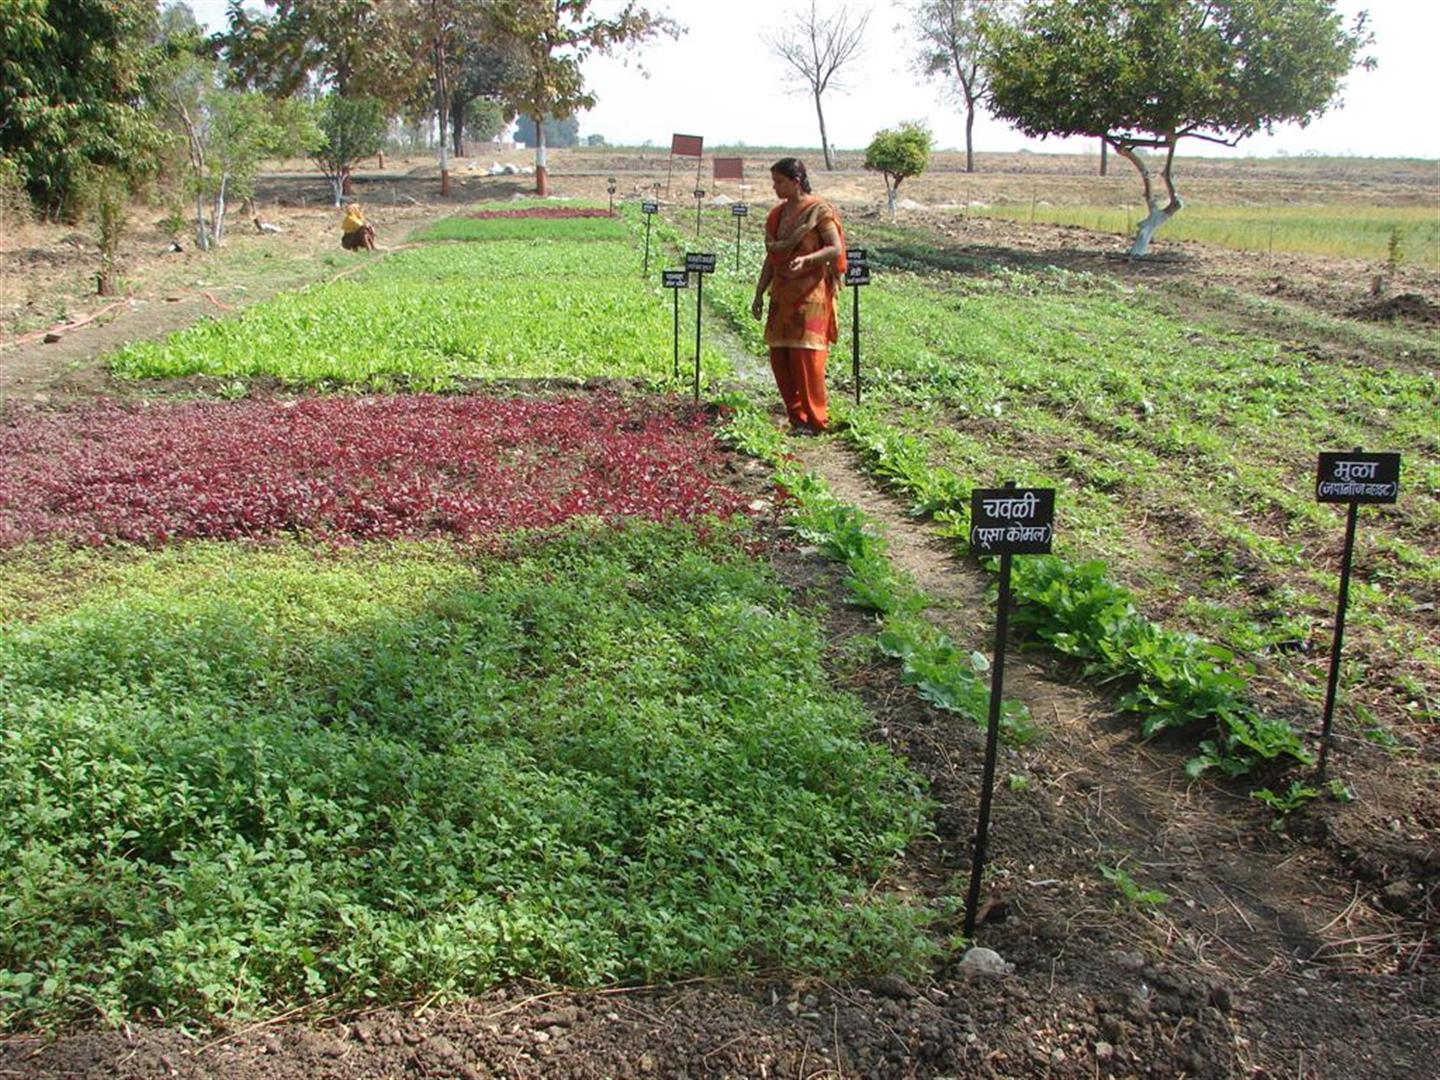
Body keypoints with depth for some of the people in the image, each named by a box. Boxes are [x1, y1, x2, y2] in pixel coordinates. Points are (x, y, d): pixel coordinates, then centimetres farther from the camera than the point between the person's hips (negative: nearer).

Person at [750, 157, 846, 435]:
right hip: (782, 293, 7)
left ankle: (814, 420, 1)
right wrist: (759, 293, 13)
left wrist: (806, 259, -29)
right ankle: (796, 416, 15)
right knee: (779, 357, 5)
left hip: (811, 292, -7)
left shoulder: (818, 210, -7)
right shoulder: (777, 213, 14)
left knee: (805, 355, -9)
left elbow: (836, 249, -13)